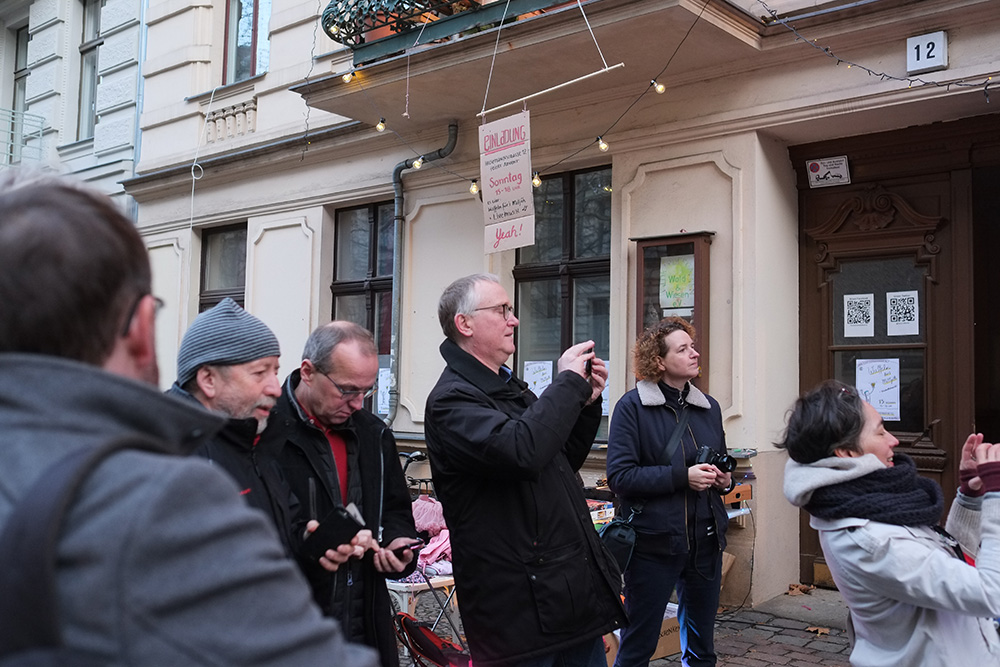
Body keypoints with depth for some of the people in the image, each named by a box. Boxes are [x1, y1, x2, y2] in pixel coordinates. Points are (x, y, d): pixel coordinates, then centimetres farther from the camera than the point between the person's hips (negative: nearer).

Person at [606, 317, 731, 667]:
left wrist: (725, 478, 0)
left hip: (706, 540, 6)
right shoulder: (633, 406, -9)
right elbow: (619, 476, -17)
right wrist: (682, 477, -22)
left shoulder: (709, 407, 10)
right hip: (654, 542, -6)